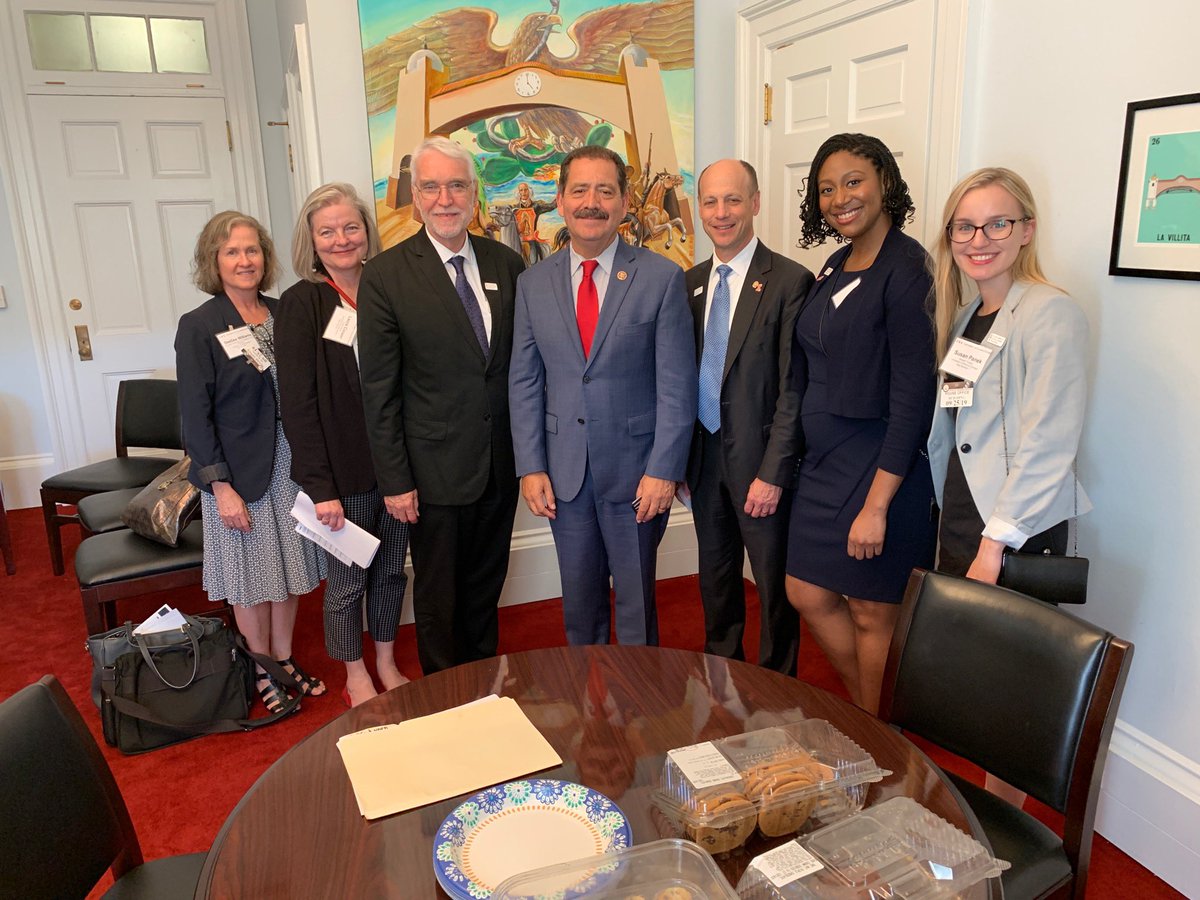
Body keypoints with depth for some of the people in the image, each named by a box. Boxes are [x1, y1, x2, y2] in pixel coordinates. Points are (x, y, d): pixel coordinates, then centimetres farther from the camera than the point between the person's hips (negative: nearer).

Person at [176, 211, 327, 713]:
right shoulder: (198, 326, -10)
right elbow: (195, 414, -11)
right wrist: (221, 487, -14)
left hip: (290, 462, 4)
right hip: (238, 471, -4)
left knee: (289, 566, 14)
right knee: (251, 576, 8)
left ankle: (285, 657, 33)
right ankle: (262, 671, 27)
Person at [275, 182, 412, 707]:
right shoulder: (301, 304, -8)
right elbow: (297, 404, -10)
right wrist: (320, 486, -14)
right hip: (344, 471, -4)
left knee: (391, 569, 16)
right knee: (347, 579, 10)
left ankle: (387, 664, 36)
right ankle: (357, 679, 30)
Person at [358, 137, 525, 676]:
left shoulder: (506, 264, 2)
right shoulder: (385, 276, -10)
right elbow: (379, 389, -9)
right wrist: (393, 480, -10)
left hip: (501, 464, 4)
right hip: (436, 469, -4)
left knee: (486, 586, 20)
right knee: (438, 596, 12)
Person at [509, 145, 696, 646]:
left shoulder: (662, 278, -6)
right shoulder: (533, 284, 3)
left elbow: (677, 384, -9)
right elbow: (524, 383, 4)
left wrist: (663, 470, -13)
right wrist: (530, 468, -2)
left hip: (637, 471, -3)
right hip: (564, 473, 3)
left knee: (637, 602, 13)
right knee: (579, 602, 18)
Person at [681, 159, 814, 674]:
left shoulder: (789, 281, -11)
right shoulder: (691, 282, 8)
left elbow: (794, 388, -13)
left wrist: (773, 473, -16)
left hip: (759, 459, -5)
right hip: (704, 454, 6)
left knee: (774, 583, 8)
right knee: (715, 576, 19)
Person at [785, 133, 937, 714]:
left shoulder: (906, 268, -15)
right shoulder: (835, 269, 10)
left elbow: (913, 396, -20)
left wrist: (876, 504, -21)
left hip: (882, 469, -8)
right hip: (824, 464, 8)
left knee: (872, 613, 7)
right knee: (808, 596, 15)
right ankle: (864, 714, 38)